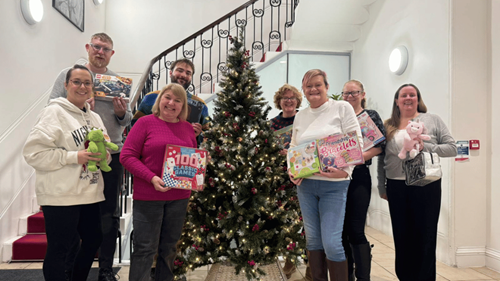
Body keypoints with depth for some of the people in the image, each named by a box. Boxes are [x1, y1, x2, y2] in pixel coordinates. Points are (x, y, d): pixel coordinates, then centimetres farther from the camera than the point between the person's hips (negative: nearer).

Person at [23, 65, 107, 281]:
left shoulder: (95, 118, 14)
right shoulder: (54, 112, -7)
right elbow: (34, 152, -15)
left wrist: (102, 155, -3)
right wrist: (74, 157, -20)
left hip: (90, 194, 7)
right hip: (61, 196, -7)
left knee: (93, 241, 17)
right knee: (58, 250, 2)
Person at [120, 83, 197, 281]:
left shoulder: (188, 128, 8)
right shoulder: (145, 122, -4)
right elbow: (127, 156, -9)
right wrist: (151, 178, -20)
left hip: (179, 197, 4)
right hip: (148, 197, -4)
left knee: (169, 248, 16)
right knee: (145, 249, 3)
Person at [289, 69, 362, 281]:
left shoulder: (342, 108, -1)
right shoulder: (300, 116, 12)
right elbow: (293, 147, 15)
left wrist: (345, 170, -21)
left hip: (334, 185, -4)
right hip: (304, 184, 5)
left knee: (332, 243, -6)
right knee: (312, 238, 13)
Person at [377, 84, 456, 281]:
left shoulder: (433, 120, 3)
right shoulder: (388, 126, 9)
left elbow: (452, 148, -3)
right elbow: (381, 159, 9)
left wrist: (425, 147, -18)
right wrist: (382, 188, 7)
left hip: (426, 186, -2)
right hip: (397, 187, 3)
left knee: (425, 236, 5)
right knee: (402, 236, 11)